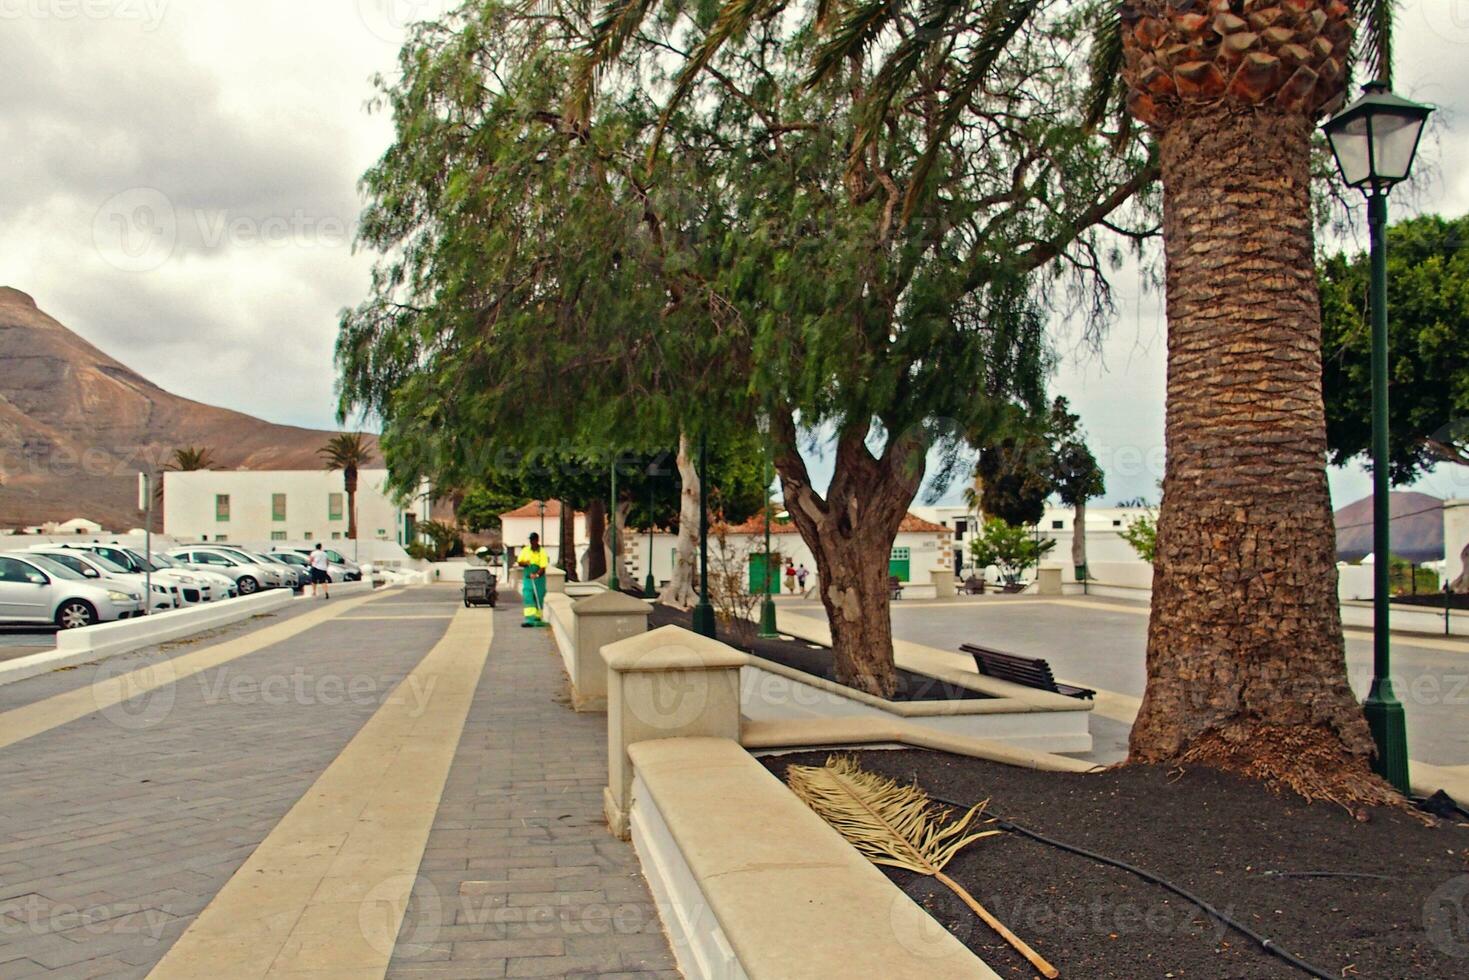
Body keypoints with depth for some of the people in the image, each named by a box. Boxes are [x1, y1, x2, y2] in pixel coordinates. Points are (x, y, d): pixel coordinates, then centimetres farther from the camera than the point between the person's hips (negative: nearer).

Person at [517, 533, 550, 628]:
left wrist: (537, 575, -33)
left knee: (539, 599, 6)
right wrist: (524, 563, -14)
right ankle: (529, 619, -16)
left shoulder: (542, 552, -8)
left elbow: (543, 567, -16)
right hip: (527, 578, 2)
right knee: (528, 599, -10)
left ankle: (538, 618, 21)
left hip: (539, 578, -2)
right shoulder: (525, 550, 4)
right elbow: (519, 562, 8)